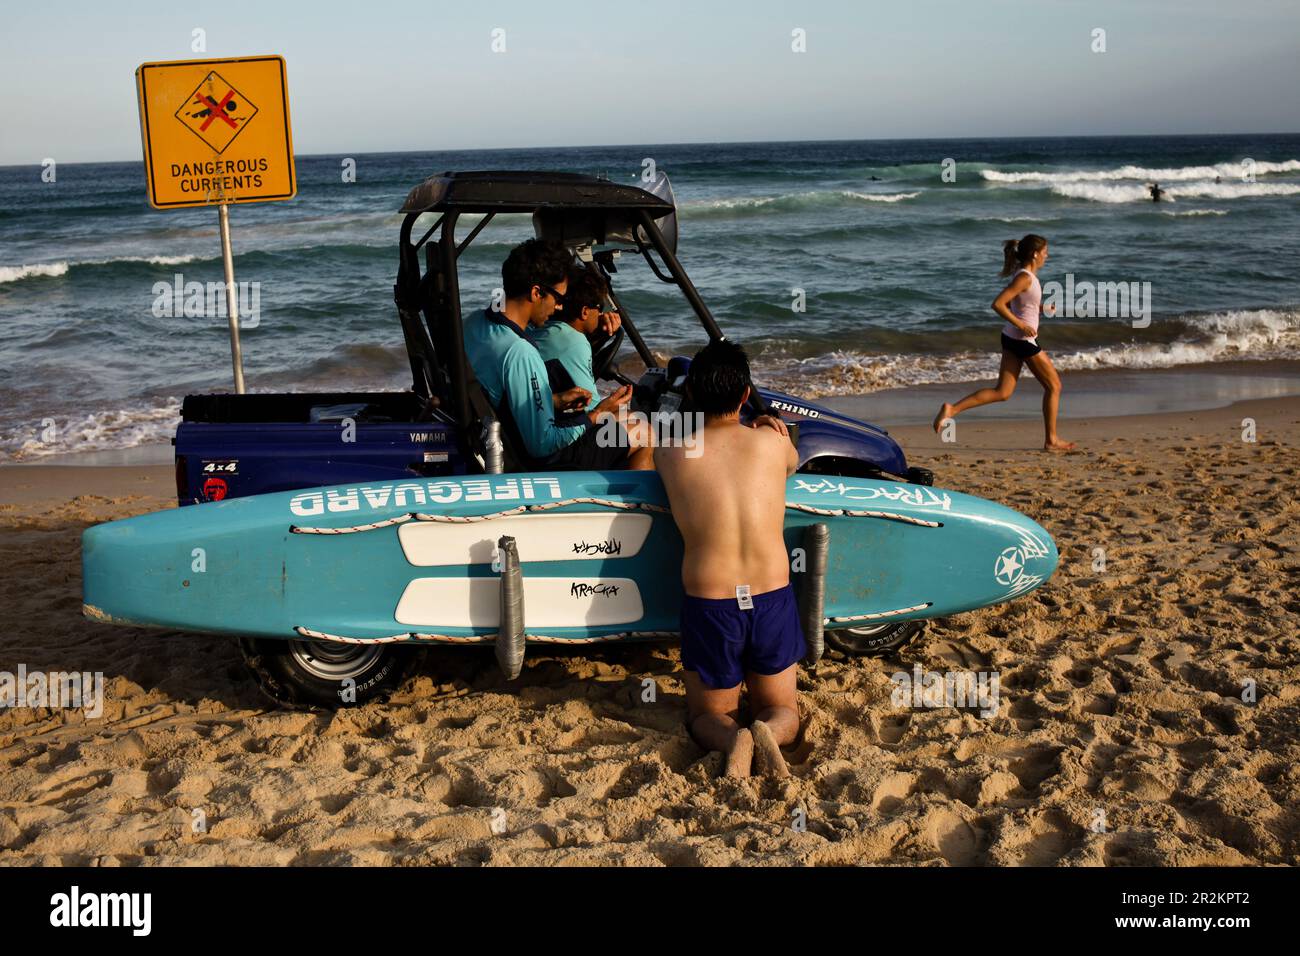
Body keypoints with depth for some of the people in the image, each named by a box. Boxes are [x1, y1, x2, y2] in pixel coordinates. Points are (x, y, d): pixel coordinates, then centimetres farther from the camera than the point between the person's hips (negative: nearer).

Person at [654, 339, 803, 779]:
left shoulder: (670, 453, -2)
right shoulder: (771, 441, 0)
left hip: (708, 604, -1)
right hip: (773, 599, 1)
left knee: (706, 716, 20)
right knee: (782, 710, 22)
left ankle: (731, 738, -14)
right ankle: (768, 731, -13)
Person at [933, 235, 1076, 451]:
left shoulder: (1025, 274, 10)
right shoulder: (1025, 278, -18)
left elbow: (1010, 303, 22)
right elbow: (998, 304, -26)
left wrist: (1039, 308, 13)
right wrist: (1021, 325, -22)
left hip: (1012, 338, 9)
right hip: (1024, 340, -9)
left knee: (1002, 392, 7)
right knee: (1054, 386, 6)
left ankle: (952, 409, -4)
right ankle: (1051, 440, 14)